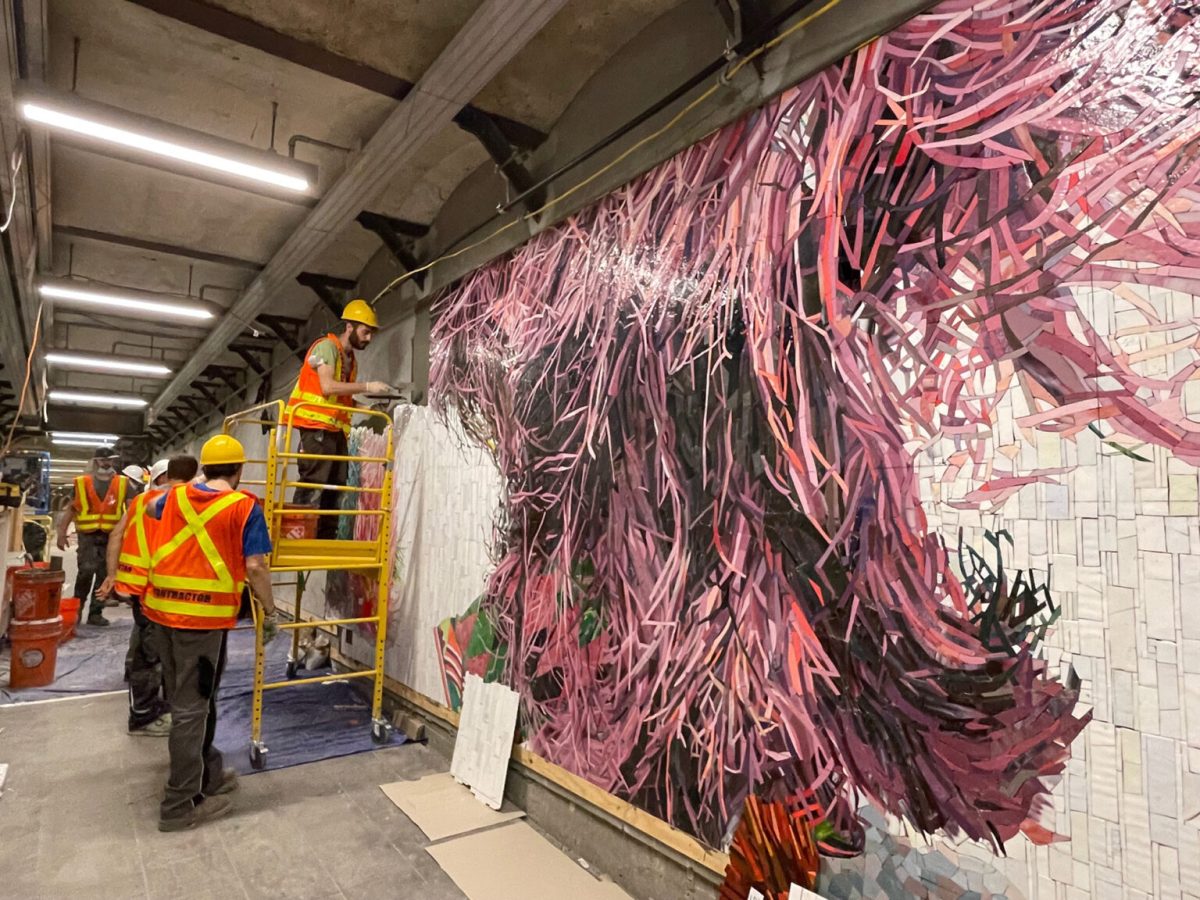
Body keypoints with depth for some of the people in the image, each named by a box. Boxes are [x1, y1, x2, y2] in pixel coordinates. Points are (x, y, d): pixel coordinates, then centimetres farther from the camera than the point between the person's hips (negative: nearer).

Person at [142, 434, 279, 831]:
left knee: (187, 699, 19)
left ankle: (209, 773, 35)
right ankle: (180, 804, 15)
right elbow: (255, 567, -13)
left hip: (161, 609, 7)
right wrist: (270, 613, -1)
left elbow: (152, 510, 34)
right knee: (192, 706, 4)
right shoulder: (244, 507, -8)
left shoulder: (176, 496, 9)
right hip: (203, 616, -7)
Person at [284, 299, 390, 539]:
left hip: (337, 429, 9)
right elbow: (328, 387, -20)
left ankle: (326, 538, 11)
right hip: (317, 426, -9)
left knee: (335, 488, 6)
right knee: (311, 483, -10)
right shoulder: (326, 346, -7)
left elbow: (343, 397, 14)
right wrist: (367, 387, -19)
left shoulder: (351, 359, 19)